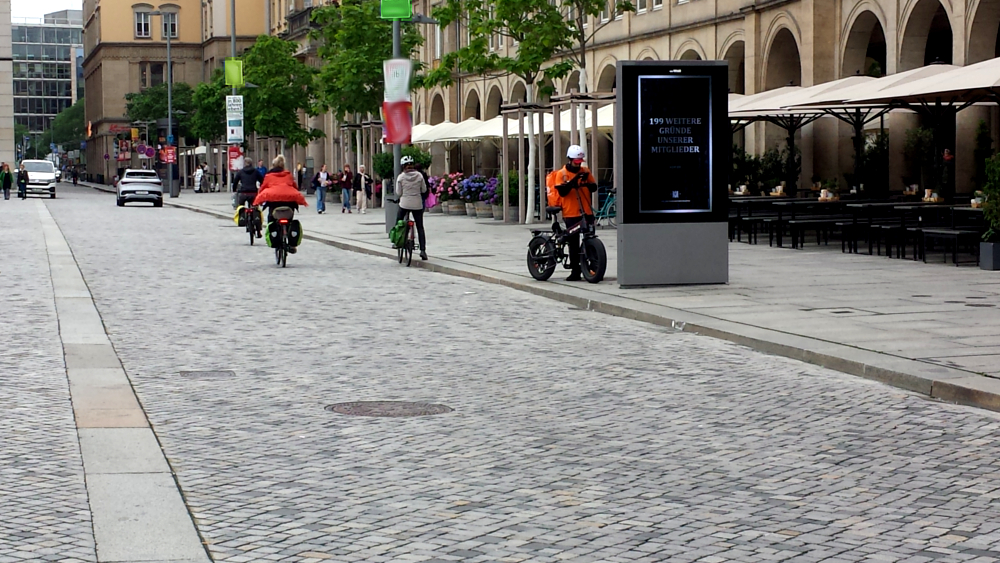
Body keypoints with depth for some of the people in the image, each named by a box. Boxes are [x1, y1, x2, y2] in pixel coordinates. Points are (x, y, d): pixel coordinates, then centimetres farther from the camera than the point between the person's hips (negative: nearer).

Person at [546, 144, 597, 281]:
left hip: (587, 212, 3)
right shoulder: (562, 174, -2)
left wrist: (588, 184, -17)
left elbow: (594, 187, 5)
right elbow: (562, 192, -14)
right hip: (571, 213, -3)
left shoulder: (585, 171, 9)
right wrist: (574, 181, -26)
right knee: (574, 244, 0)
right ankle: (575, 271, 5)